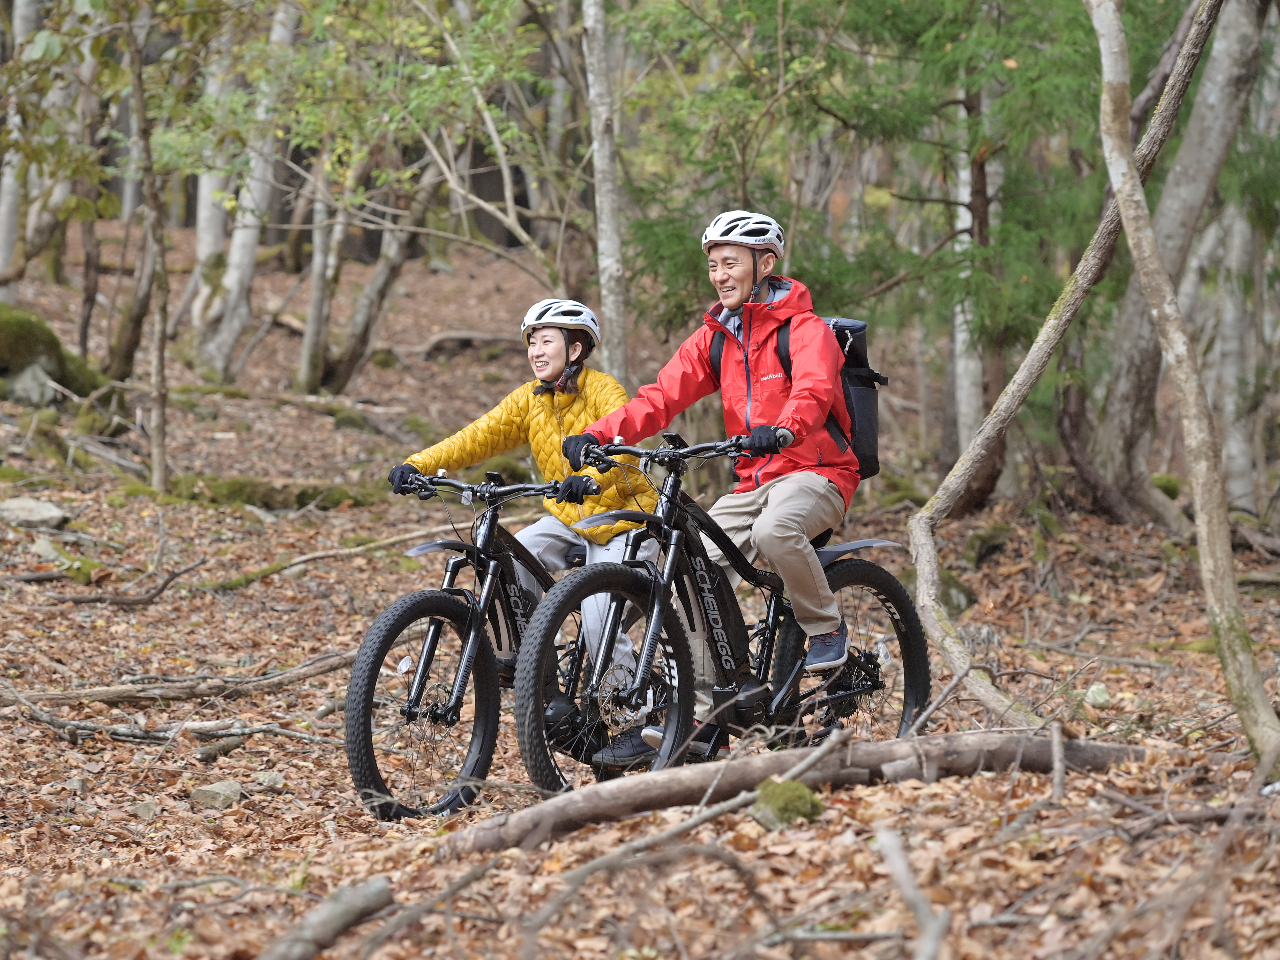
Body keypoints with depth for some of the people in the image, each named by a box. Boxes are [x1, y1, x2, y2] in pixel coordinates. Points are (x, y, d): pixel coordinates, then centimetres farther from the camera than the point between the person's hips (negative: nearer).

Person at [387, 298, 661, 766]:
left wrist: (592, 478, -55)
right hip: (568, 519, 6)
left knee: (597, 618, -21)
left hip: (623, 520, -6)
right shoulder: (528, 400, 0)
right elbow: (478, 437, -10)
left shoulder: (602, 390, -17)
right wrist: (418, 465, -24)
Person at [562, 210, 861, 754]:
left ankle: (827, 629, -11)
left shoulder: (803, 329, -10)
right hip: (752, 482, 6)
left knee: (774, 530, -37)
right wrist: (598, 435, -19)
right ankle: (699, 712, -7)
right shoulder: (713, 339, 9)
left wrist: (781, 430, -52)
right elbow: (662, 397, -2)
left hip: (815, 471, -6)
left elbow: (813, 391, -30)